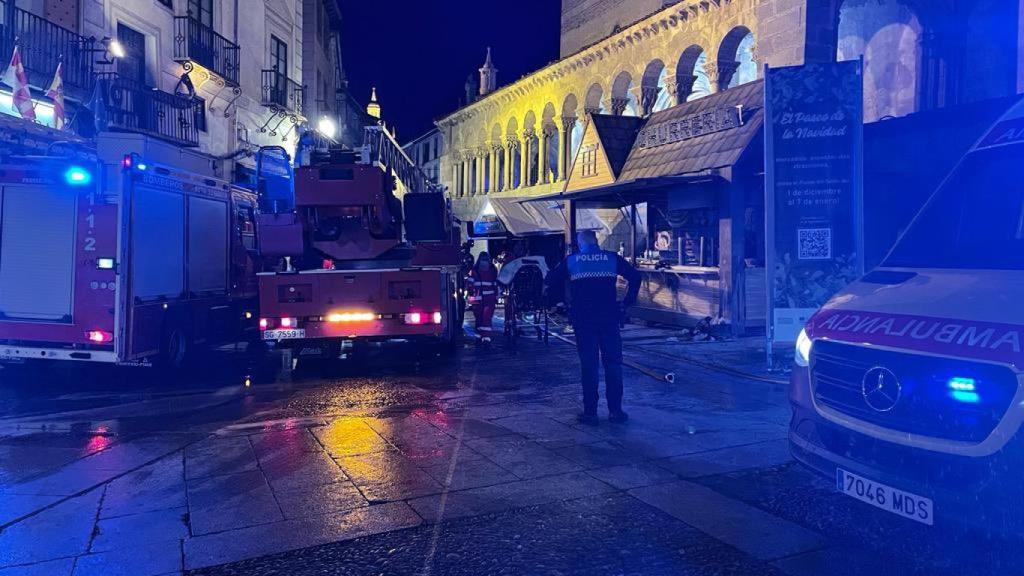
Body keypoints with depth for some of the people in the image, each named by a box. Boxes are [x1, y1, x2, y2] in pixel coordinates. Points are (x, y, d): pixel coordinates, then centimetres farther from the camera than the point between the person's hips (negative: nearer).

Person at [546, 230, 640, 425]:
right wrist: (627, 302, 8)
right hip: (609, 319, 0)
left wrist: (555, 302, 15)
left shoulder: (571, 261, 4)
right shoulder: (612, 258, 4)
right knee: (613, 363, 8)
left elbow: (552, 281, 2)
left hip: (583, 319, 0)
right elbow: (635, 276, 2)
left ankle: (590, 412, 6)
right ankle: (615, 410, 9)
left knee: (588, 365, 5)